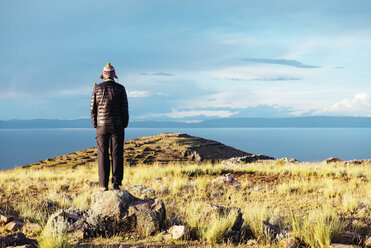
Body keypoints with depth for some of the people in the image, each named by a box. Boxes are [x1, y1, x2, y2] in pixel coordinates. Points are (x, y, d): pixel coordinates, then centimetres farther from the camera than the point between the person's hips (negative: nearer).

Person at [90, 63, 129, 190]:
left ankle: (104, 185, -1)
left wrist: (95, 125, 11)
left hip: (102, 126, 1)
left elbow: (93, 108, 2)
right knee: (117, 154, 3)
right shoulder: (120, 88, -1)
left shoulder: (97, 88, 1)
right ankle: (116, 183, 0)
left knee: (103, 155, 1)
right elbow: (125, 108, -2)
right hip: (117, 126, 0)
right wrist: (124, 125, 8)